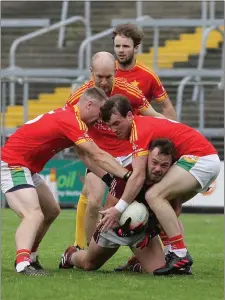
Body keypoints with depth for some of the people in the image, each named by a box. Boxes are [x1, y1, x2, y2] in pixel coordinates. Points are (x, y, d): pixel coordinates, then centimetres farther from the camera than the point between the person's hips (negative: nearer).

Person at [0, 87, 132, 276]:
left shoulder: (69, 116, 9)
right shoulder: (71, 121, -22)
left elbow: (88, 156, 13)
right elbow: (98, 156, -24)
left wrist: (109, 179, 5)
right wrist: (129, 176, -21)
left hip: (26, 168, 11)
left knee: (51, 211, 22)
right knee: (35, 215, -28)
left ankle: (29, 258, 29)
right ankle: (23, 263, -45)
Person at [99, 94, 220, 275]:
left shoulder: (140, 130, -16)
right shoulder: (145, 123, 13)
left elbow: (139, 176, -24)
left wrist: (118, 209, -25)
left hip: (199, 157, -11)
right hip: (210, 159, 11)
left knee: (154, 196, -20)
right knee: (165, 203, 17)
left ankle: (180, 254, -25)